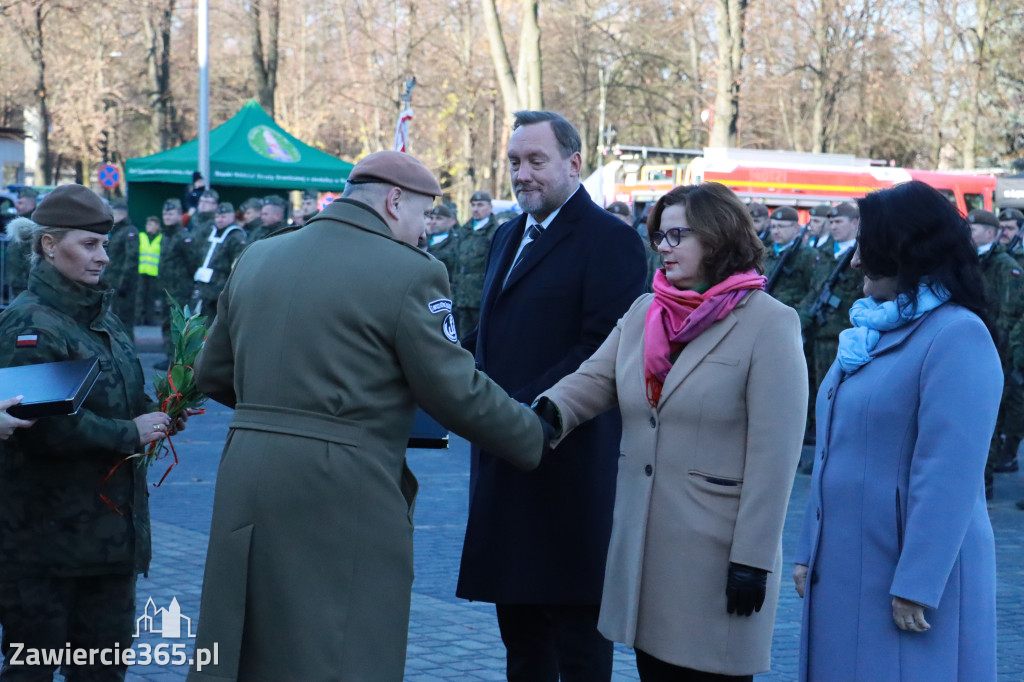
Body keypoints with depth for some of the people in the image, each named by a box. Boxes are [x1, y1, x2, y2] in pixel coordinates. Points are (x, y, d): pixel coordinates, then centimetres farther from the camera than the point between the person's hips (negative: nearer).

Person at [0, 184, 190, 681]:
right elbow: (42, 426, -23)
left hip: (111, 524, 8)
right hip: (46, 529, -8)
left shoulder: (102, 318, 14)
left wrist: (157, 416, 4)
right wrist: (130, 433, -17)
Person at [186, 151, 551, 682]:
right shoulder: (411, 272, -8)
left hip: (246, 480, 6)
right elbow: (456, 393, -8)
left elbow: (212, 374, 17)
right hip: (344, 497, -6)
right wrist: (536, 437, 7)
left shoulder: (256, 257, 11)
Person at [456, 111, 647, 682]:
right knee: (518, 618, 15)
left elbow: (602, 350, -18)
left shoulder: (609, 239, -10)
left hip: (568, 461, -8)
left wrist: (524, 410, -23)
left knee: (576, 629, 0)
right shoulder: (509, 237, 18)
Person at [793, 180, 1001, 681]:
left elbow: (948, 475, -21)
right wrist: (809, 553, 15)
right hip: (843, 565, 8)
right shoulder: (873, 330, 12)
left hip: (909, 569, -8)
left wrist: (915, 585, -22)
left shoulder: (957, 336, -15)